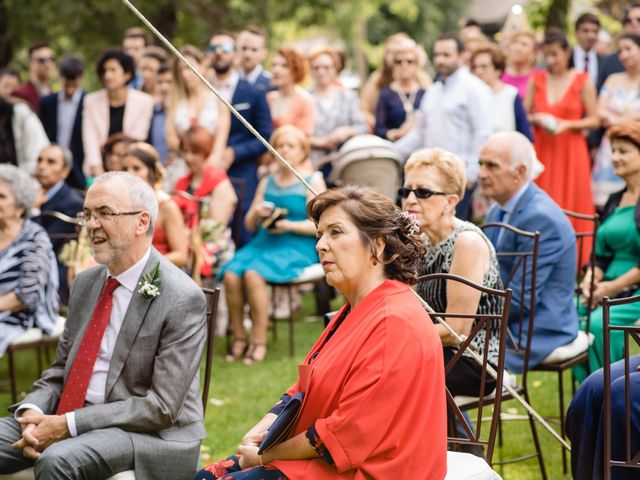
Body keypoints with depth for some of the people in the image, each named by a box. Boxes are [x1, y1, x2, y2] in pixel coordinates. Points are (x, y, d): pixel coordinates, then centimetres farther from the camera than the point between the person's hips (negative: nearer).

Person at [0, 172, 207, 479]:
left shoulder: (182, 299, -13)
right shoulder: (86, 283, 10)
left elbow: (162, 407, -16)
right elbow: (61, 369, 16)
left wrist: (69, 424, -19)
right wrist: (33, 412, -7)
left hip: (153, 435, -7)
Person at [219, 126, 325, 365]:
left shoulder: (313, 182, 4)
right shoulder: (267, 182, 20)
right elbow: (249, 225, 19)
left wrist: (289, 225, -15)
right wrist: (256, 214, -4)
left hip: (297, 247, -5)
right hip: (263, 243, 5)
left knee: (253, 274, -32)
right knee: (231, 274, -24)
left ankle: (259, 340, -21)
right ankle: (239, 337, -12)